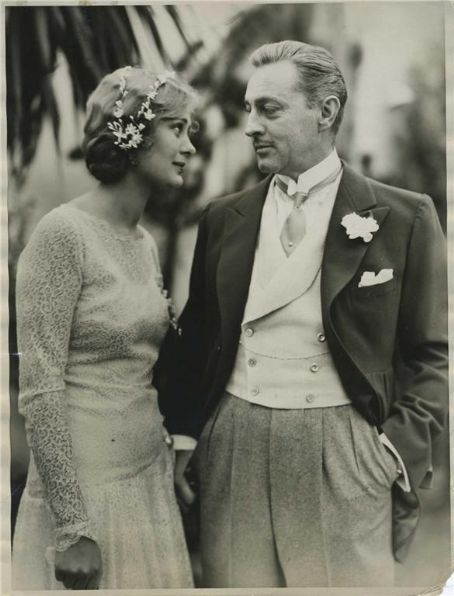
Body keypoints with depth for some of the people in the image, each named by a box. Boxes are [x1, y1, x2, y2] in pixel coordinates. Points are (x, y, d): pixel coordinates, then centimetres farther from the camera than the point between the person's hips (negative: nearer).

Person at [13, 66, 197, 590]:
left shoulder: (145, 243, 8)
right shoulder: (63, 233, -15)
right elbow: (40, 391, -18)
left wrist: (174, 463, 13)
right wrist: (72, 527, -18)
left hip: (150, 479, 8)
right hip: (88, 483, -7)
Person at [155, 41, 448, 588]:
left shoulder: (404, 217, -2)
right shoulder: (223, 218, 9)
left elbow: (430, 353, -1)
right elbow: (196, 338, 13)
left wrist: (400, 454, -9)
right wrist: (181, 436, 7)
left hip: (344, 452, -2)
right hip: (233, 446, 3)